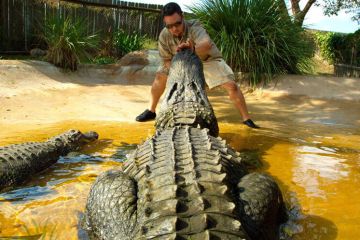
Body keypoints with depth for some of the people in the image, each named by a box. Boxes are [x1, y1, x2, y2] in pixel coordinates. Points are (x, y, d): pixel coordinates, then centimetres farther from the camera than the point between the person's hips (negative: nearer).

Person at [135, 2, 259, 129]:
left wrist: (192, 50, -75)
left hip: (208, 59, -4)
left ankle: (246, 118, -5)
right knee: (160, 76, -5)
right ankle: (151, 111, 14)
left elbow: (206, 44, -55)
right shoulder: (164, 36, -22)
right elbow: (166, 60, -14)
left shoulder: (194, 27, -35)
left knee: (231, 85, -18)